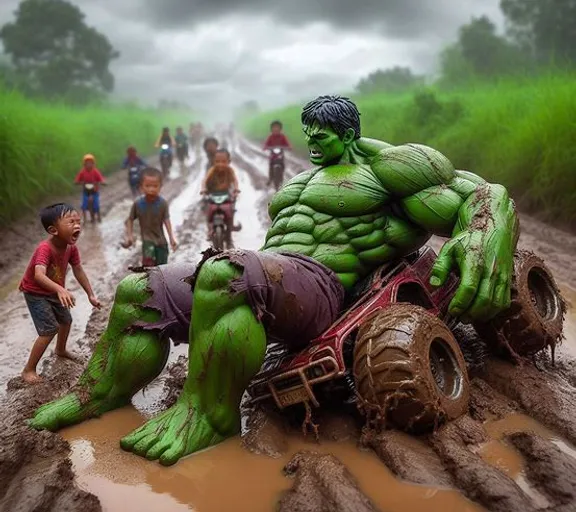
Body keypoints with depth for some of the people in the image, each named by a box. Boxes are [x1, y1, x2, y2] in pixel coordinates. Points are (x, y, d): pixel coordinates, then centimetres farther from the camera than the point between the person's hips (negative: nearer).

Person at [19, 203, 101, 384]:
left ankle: (61, 350, 53)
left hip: (54, 291, 8)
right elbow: (39, 275, -52)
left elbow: (78, 271, -2)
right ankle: (28, 370, 0)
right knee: (50, 330, -15)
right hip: (35, 293, -8)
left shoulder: (71, 247, -14)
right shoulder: (45, 248, -37)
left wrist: (91, 295, 1)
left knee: (66, 320, 23)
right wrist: (60, 289, -68)